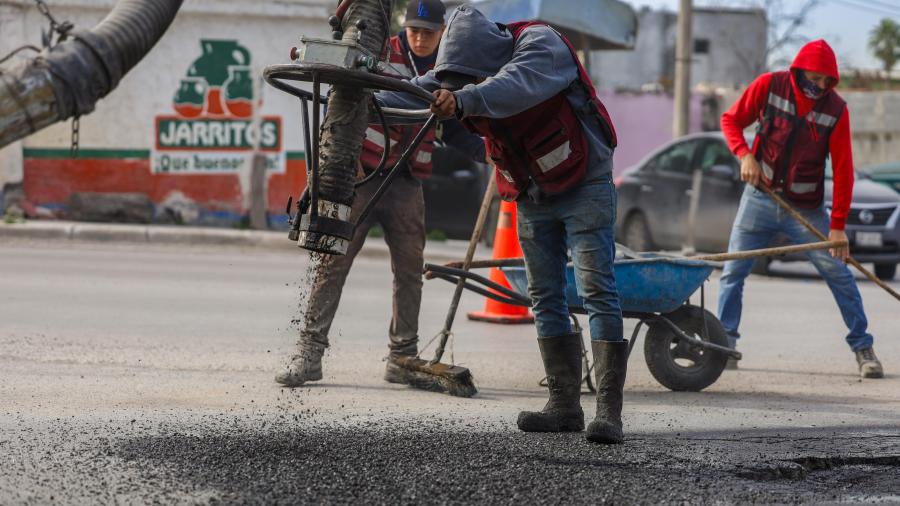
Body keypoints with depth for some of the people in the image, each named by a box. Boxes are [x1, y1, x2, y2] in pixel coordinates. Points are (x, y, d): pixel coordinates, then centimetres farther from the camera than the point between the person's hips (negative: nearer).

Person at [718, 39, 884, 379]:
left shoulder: (836, 109, -11)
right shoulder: (768, 86, -10)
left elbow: (843, 170, -11)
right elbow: (731, 120, 2)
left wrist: (838, 225, -15)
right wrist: (745, 155, -17)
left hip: (806, 209, -1)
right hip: (760, 198, 1)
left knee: (838, 273, -4)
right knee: (732, 272, 0)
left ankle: (863, 349, 4)